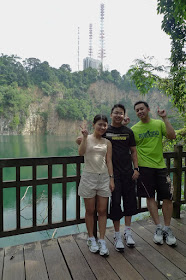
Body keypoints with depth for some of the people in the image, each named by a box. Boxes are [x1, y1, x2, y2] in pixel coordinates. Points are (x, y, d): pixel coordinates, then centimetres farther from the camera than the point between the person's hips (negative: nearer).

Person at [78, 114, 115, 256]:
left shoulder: (107, 142, 7)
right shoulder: (86, 138, 0)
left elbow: (109, 161, 5)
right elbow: (81, 152, -17)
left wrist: (111, 178, 0)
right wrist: (85, 136, -21)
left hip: (104, 177, 3)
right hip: (89, 176, -2)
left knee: (102, 210, 6)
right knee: (90, 210, 9)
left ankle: (102, 241, 18)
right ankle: (91, 239, 26)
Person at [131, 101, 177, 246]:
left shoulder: (159, 124, 5)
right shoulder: (134, 129, 3)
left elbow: (172, 136, -9)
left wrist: (165, 118, -10)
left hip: (160, 166, 1)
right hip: (145, 167, -1)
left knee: (168, 197, 2)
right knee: (150, 198, 4)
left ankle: (167, 229, 19)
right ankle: (159, 228, 19)